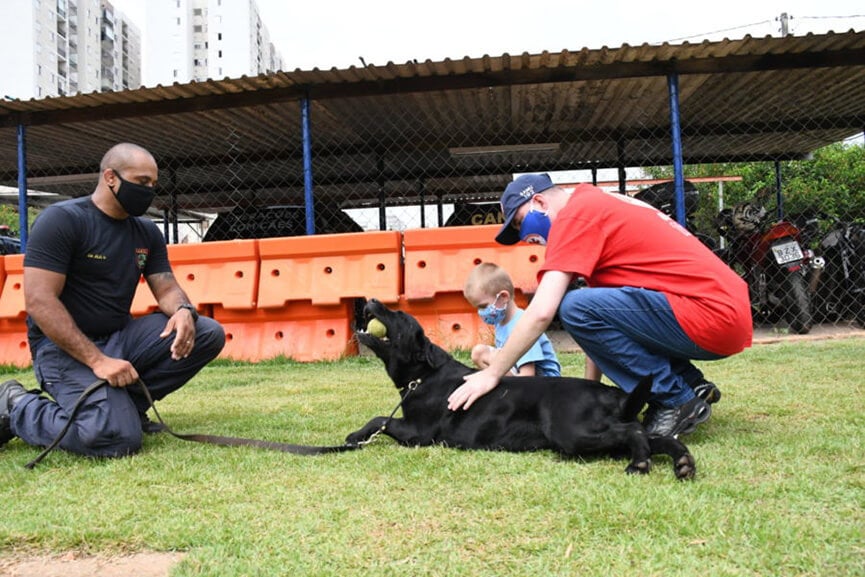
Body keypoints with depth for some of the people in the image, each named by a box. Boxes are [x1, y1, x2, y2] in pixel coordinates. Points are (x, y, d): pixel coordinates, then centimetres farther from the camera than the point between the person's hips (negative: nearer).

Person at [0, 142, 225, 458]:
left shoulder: (147, 231, 8)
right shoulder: (62, 219, -12)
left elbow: (166, 288, 8)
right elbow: (39, 300, -19)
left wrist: (183, 310, -19)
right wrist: (97, 360, -27)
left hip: (120, 336, 7)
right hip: (64, 347, -7)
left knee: (208, 333, -9)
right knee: (117, 437, -27)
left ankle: (124, 401, -4)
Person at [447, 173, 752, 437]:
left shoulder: (574, 213, -9)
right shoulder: (599, 203, 19)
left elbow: (542, 311, -18)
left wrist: (492, 374, -9)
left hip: (715, 316, -10)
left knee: (575, 307, -20)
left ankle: (677, 401, -6)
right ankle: (691, 383, 14)